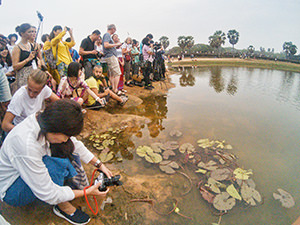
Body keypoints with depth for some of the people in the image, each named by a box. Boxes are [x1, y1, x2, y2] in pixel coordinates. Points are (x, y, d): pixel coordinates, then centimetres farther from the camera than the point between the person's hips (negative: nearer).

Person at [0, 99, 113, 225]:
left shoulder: (46, 121, -18)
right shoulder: (26, 144, -39)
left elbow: (76, 145, -3)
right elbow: (47, 194, -32)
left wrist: (99, 165, -6)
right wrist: (87, 192, -25)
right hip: (10, 190, -7)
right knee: (55, 164, -32)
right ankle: (63, 207, -8)